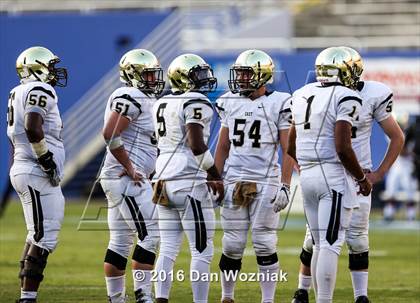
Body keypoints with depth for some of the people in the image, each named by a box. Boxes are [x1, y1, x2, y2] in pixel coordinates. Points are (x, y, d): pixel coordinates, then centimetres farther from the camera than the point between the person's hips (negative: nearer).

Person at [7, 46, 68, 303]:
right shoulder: (40, 91, -12)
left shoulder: (19, 93, 17)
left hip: (23, 169, 10)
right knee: (44, 238, -10)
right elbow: (33, 127, -27)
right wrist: (46, 159, -18)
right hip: (38, 174, -10)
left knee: (38, 235, 16)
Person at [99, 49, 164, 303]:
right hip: (127, 178, -10)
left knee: (121, 241, 10)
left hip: (121, 179, 10)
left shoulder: (143, 100, 19)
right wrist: (129, 167, -19)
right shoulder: (131, 98, -13)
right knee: (150, 234, -11)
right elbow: (110, 134, -24)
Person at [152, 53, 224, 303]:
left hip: (164, 180, 8)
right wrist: (217, 177, -8)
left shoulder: (162, 104, 15)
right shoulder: (196, 103, -10)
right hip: (189, 184, -8)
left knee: (168, 249, 9)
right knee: (202, 251, -2)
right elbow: (197, 145, -19)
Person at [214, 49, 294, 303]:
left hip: (266, 182, -4)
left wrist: (285, 186, -11)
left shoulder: (279, 104, -4)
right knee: (233, 246, 4)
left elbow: (288, 150, -5)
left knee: (265, 245, -3)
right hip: (234, 182, 4)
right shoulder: (230, 103, 10)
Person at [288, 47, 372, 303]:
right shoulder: (345, 98, -11)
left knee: (320, 244, 13)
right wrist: (363, 178, -6)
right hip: (335, 175, -7)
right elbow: (343, 148, -19)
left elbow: (291, 148, 17)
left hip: (307, 176, 7)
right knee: (331, 245, -6)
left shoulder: (303, 96, 12)